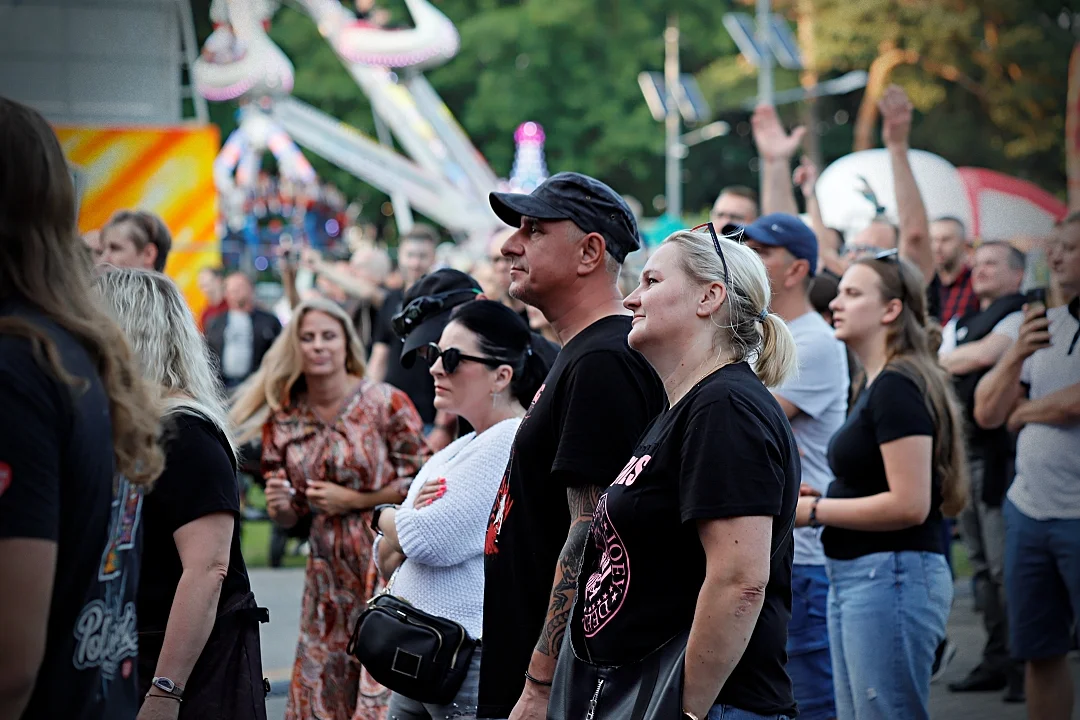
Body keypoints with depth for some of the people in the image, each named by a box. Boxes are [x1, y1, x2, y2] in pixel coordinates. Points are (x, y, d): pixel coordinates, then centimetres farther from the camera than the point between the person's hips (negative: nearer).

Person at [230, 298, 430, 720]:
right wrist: (280, 506, -9)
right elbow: (289, 517, 14)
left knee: (381, 686, -9)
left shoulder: (387, 404, -7)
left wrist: (352, 500, -9)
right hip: (328, 570, 5)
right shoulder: (284, 419, 6)